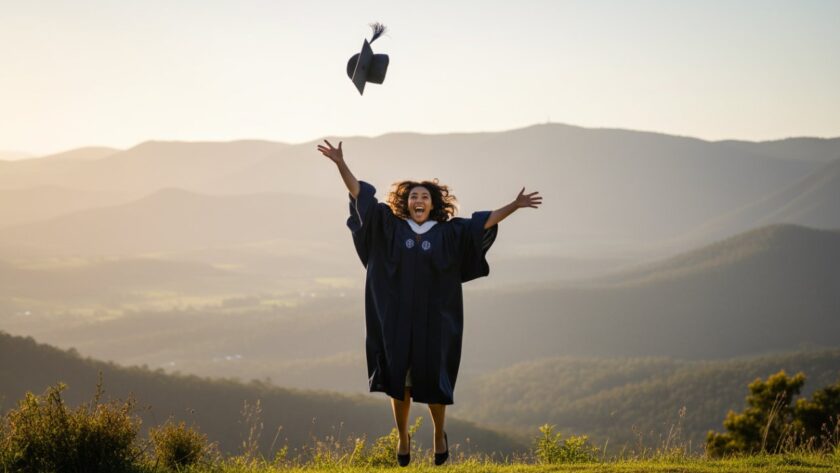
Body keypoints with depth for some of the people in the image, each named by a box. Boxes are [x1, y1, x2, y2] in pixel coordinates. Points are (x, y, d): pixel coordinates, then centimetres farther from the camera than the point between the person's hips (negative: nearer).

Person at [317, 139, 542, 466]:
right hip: (398, 319, 1)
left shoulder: (448, 232, 3)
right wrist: (340, 163, -8)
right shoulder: (390, 227, 4)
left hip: (434, 320, -1)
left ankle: (439, 434, 26)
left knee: (432, 381, 2)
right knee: (399, 381, 4)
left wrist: (514, 206, -11)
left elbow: (485, 222, 0)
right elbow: (361, 196, 0)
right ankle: (403, 438, 23)